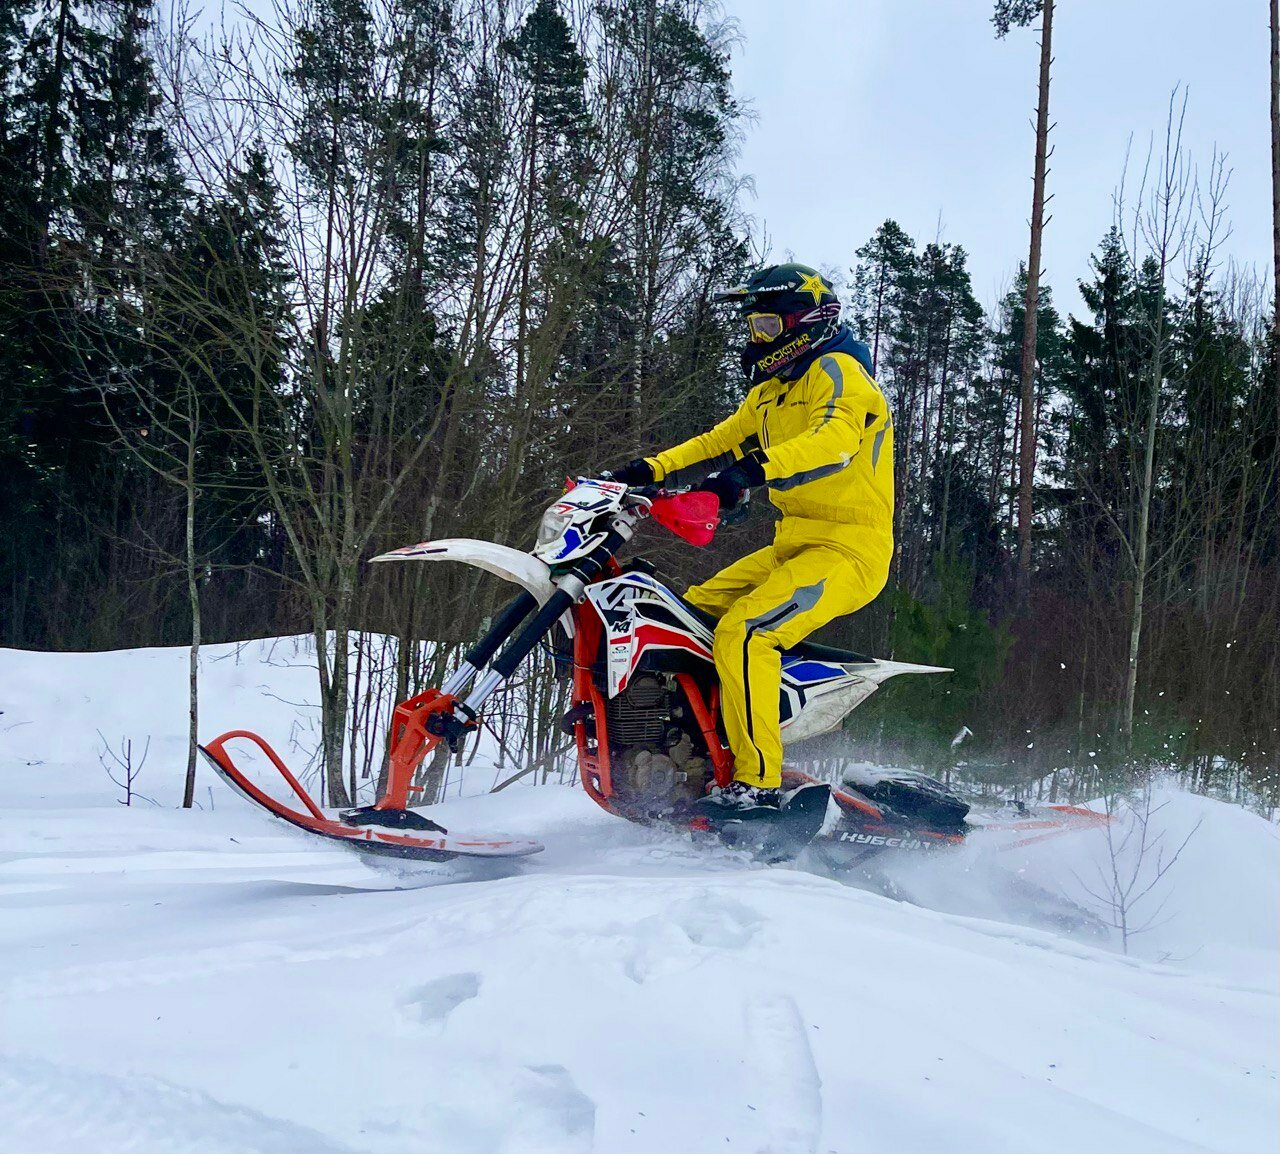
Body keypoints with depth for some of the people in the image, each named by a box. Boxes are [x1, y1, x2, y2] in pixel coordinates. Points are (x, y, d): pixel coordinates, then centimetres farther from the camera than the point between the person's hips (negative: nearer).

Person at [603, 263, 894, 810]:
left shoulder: (836, 370, -12)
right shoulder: (772, 390, 19)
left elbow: (836, 439, -32)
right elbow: (720, 441, 26)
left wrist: (755, 469, -46)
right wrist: (652, 469, 11)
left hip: (848, 547, -10)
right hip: (794, 543, 10)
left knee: (741, 633, -27)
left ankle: (757, 782, -27)